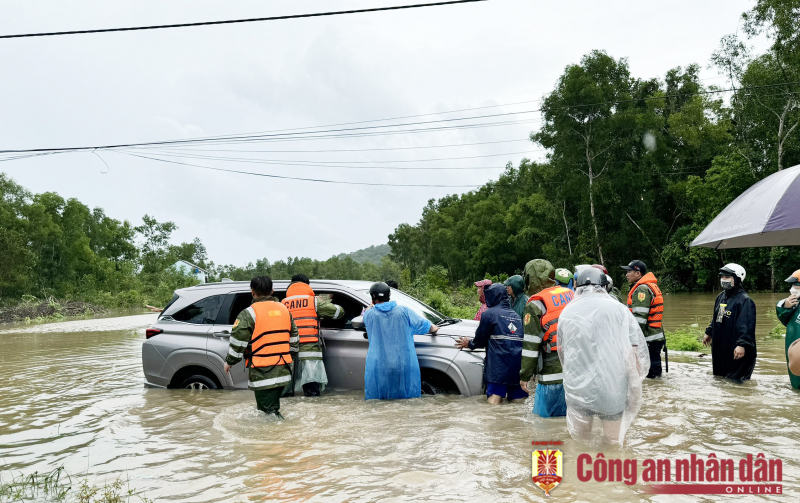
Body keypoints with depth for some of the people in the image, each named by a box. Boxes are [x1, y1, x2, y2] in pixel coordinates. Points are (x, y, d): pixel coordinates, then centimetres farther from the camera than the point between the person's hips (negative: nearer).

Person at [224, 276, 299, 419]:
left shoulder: (249, 313, -10)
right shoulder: (284, 310, 11)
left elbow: (238, 342, -9)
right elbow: (294, 337, 19)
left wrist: (229, 362, 4)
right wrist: (289, 355, 32)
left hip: (262, 373, -7)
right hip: (283, 372, 7)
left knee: (267, 409, 0)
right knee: (273, 406, 22)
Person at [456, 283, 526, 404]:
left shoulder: (489, 313, 1)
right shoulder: (517, 316, 20)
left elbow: (480, 340, 6)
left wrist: (469, 344, 28)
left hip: (498, 367, -6)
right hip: (519, 368, 6)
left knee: (494, 402, -11)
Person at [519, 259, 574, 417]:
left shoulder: (535, 305, -7)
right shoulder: (571, 295, 12)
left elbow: (531, 344, -8)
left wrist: (524, 376, 0)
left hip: (553, 374, -6)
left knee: (543, 418, 2)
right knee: (567, 416, 14)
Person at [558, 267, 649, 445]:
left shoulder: (566, 313, 1)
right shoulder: (619, 310, -3)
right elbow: (638, 351, -4)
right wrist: (634, 387, 8)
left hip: (578, 390, 1)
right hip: (613, 392, -1)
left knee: (579, 441, 16)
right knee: (613, 443, 15)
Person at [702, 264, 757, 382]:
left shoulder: (745, 300, -15)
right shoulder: (721, 297, 12)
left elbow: (747, 326, -22)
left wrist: (742, 344, -28)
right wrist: (709, 333, 26)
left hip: (736, 350, -8)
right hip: (719, 348, 9)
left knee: (736, 381, -2)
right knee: (719, 376, 17)